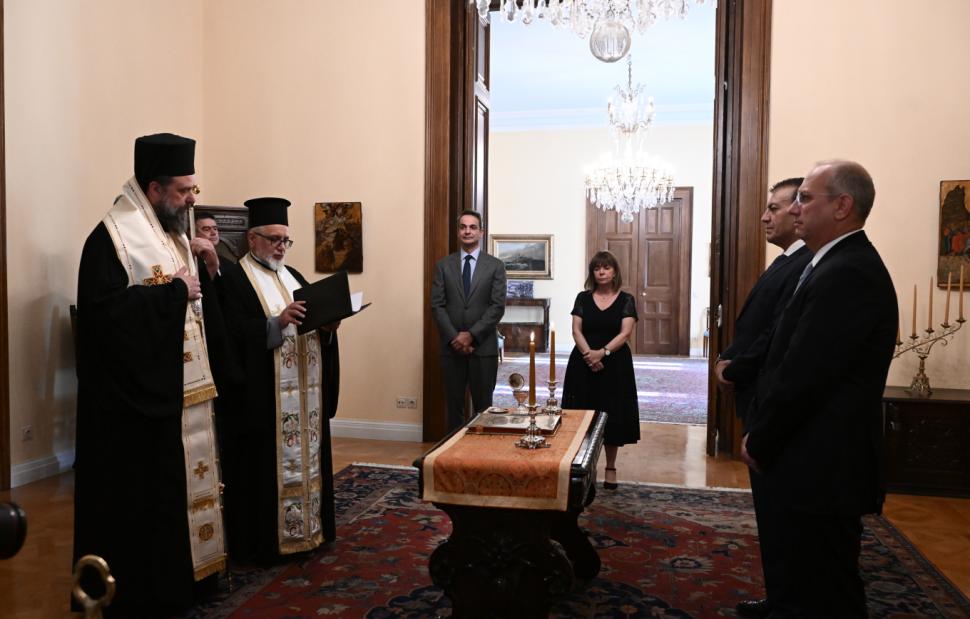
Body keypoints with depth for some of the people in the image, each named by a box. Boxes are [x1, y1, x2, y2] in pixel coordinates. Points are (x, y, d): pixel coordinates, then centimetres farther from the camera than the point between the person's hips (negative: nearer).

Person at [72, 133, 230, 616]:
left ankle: (181, 572, 29)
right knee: (144, 493, 1)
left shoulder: (171, 234, 13)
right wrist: (173, 291, -20)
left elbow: (197, 299, 20)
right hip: (140, 393, -9)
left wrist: (200, 262, 2)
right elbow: (104, 309, -26)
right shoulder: (112, 237, -14)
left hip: (182, 388, 9)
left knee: (182, 482, 16)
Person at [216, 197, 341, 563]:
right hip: (262, 398, -7)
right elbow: (235, 336, -17)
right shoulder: (233, 281, -6)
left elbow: (314, 322, 15)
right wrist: (277, 322, -26)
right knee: (267, 468, -1)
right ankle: (263, 541, 11)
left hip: (306, 394, 7)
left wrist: (326, 326, -7)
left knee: (305, 462, 13)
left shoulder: (293, 276, 17)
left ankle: (305, 529, 26)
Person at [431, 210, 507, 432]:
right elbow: (437, 305, 1)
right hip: (452, 346, 1)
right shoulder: (443, 265, 7)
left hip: (483, 346, -1)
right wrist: (453, 338, -10)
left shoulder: (495, 265, 3)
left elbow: (497, 307, -4)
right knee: (453, 405, 7)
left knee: (483, 406, 4)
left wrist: (472, 335, -12)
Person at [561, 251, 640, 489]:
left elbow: (625, 333, -8)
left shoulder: (626, 300, 1)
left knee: (612, 415, 3)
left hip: (615, 365, -1)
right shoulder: (583, 298, 6)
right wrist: (589, 354, -16)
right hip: (583, 364, 1)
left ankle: (610, 467, 15)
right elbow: (576, 330, 0)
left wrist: (603, 352, -22)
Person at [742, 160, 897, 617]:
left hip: (821, 468, -10)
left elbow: (801, 375, -23)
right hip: (818, 463, 10)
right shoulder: (842, 265, 12)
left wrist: (758, 443, -10)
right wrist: (762, 436, 10)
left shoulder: (846, 273, -21)